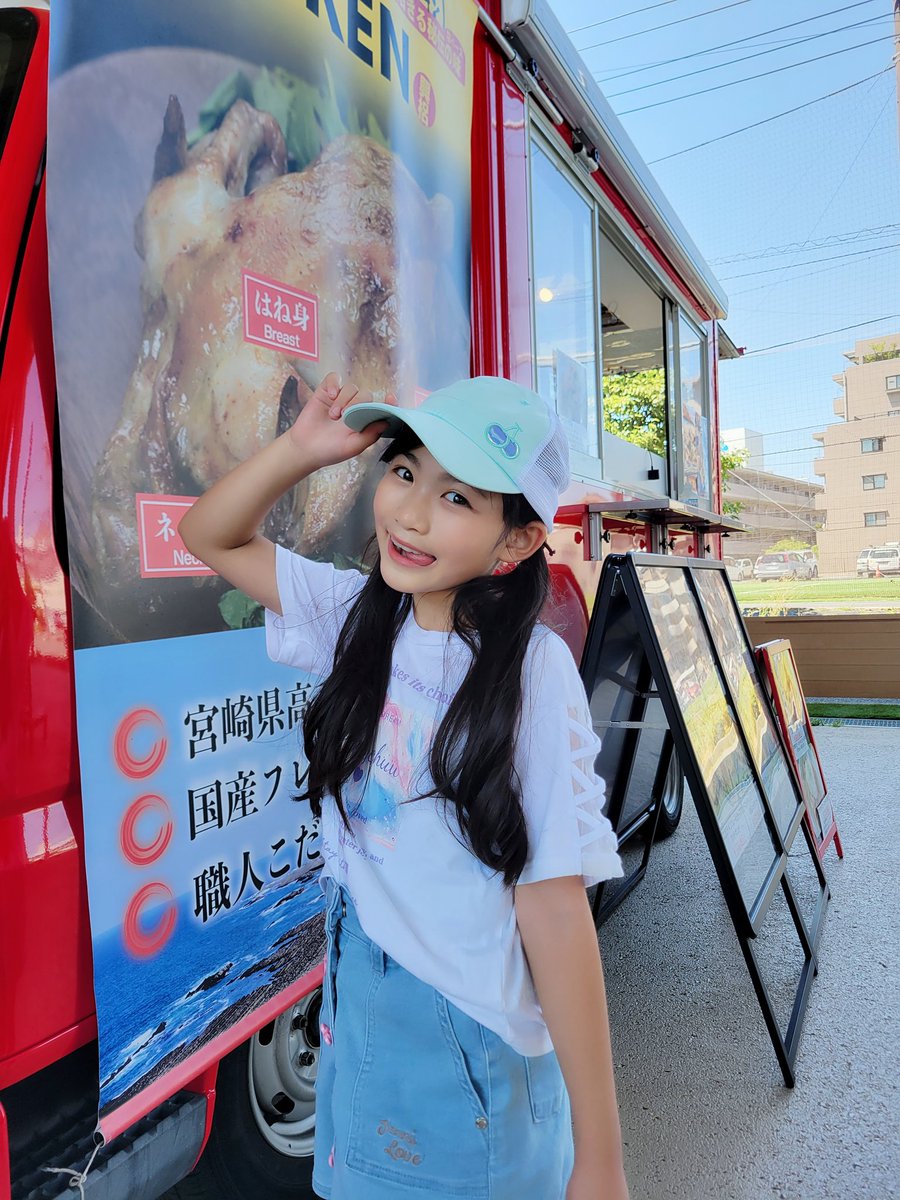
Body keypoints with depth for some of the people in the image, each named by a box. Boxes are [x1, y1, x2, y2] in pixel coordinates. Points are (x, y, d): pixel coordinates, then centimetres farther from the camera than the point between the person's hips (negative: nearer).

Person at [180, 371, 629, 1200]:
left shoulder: (532, 674, -23)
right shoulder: (361, 618, -6)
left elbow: (555, 912, -20)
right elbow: (211, 538, 4)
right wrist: (303, 449, -13)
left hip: (478, 1053, -5)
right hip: (354, 1016, 5)